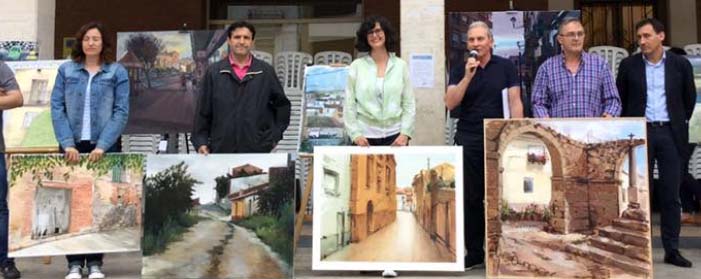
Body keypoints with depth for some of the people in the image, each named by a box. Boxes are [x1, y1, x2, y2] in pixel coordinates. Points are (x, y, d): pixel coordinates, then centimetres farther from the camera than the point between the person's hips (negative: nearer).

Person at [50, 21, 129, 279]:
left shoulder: (117, 72, 3)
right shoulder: (66, 70, 7)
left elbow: (121, 112, -4)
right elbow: (57, 108, 1)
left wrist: (102, 145, -14)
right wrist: (67, 143, -11)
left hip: (104, 146, -1)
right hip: (72, 146, 1)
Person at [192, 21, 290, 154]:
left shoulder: (266, 71, 5)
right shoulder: (214, 72, 5)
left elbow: (282, 105, 13)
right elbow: (203, 111, 7)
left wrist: (274, 136, 7)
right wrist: (201, 142, 0)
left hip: (257, 149, 0)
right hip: (220, 149, 0)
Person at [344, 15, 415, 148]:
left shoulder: (401, 65, 5)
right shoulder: (356, 66, 3)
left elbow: (409, 104, 5)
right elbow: (349, 104, 3)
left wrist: (405, 133, -5)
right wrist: (355, 134, -6)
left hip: (395, 136, 1)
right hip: (365, 137, -1)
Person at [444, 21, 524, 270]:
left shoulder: (506, 67, 3)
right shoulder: (459, 70, 6)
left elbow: (515, 102, -1)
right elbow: (450, 103, -5)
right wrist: (468, 76, -15)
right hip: (468, 140, 1)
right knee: (472, 198, 5)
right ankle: (474, 252, 14)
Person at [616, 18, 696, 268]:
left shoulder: (680, 64, 3)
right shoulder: (629, 65, 2)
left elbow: (689, 98, 14)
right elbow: (620, 98, 9)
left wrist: (680, 123, 14)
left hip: (670, 133, 1)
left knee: (671, 194, 3)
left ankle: (672, 250, 11)